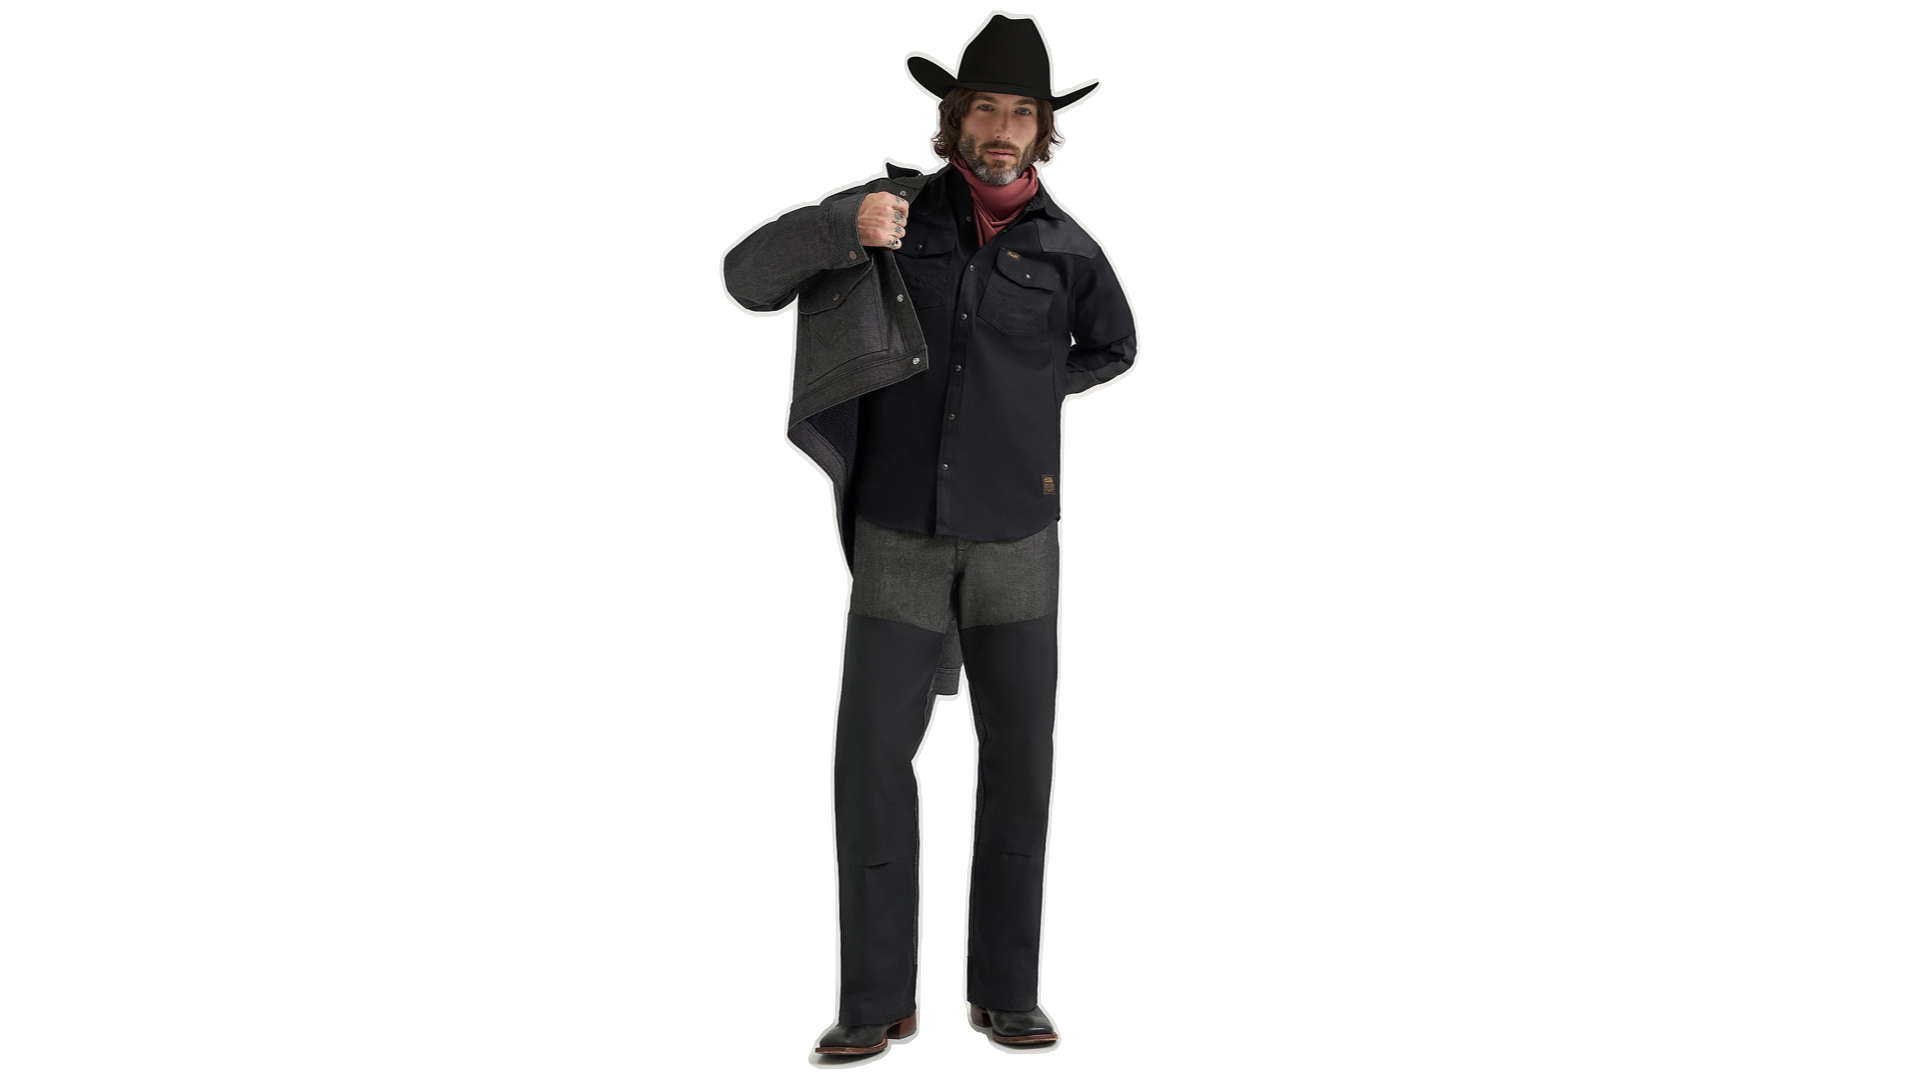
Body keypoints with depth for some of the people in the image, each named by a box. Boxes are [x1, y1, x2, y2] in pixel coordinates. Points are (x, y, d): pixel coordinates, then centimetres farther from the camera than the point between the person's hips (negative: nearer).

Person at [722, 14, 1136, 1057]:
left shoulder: (1066, 248, 2)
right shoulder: (890, 207, -1)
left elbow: (1112, 346, 23)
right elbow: (749, 279, -10)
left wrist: (1019, 395, 10)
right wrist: (842, 229, -29)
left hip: (1014, 538, 1)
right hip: (900, 536, -1)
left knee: (1018, 764, 1)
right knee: (872, 760, -7)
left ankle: (1005, 991, 14)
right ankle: (877, 1000, 3)